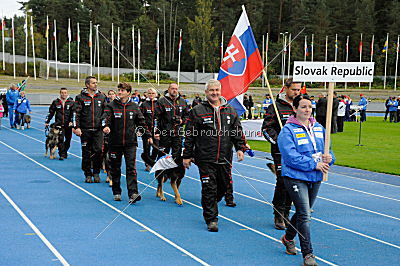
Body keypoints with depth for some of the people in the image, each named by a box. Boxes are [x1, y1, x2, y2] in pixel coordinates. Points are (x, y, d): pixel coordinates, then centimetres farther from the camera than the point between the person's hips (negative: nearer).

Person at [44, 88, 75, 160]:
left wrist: (71, 121, -15)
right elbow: (51, 112, 13)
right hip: (59, 124, -1)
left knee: (68, 140, 10)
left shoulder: (71, 102, 3)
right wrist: (47, 121, 11)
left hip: (68, 125, 1)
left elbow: (74, 113, -2)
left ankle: (65, 152, 29)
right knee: (60, 139, -9)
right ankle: (62, 155, -7)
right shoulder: (55, 102, 7)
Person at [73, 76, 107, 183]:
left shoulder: (101, 97, 11)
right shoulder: (80, 97, 2)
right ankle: (88, 174, 14)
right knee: (86, 153, 3)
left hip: (98, 130, 2)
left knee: (98, 150, -8)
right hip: (85, 130, -1)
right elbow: (76, 113, -1)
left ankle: (96, 172, 7)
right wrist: (76, 127, -9)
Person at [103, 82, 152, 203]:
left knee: (131, 168, -9)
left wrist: (148, 135, 14)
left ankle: (133, 193, -15)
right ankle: (117, 192, 21)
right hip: (115, 142, 0)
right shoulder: (112, 105, 3)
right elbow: (106, 117, -11)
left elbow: (141, 122, 14)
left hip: (130, 142, 0)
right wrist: (106, 126, -33)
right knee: (115, 169, 8)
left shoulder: (134, 106, 8)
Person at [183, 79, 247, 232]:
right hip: (205, 159, -4)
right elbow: (189, 135, 0)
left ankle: (210, 206, 37)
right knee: (209, 189, -4)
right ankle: (211, 219, 6)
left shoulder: (230, 110, 11)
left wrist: (240, 148, 0)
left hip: (225, 159, 4)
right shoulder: (197, 111, -1)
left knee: (223, 186, 11)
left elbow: (238, 131, 13)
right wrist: (186, 156, -2)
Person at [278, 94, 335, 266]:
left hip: (315, 178, 7)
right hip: (295, 177, -6)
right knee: (304, 215, -11)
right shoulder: (288, 131, -10)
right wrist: (314, 164, -21)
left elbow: (327, 148, 16)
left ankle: (288, 238, 43)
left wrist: (329, 158, -8)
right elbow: (291, 157, -20)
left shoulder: (319, 128, 10)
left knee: (304, 212, 19)